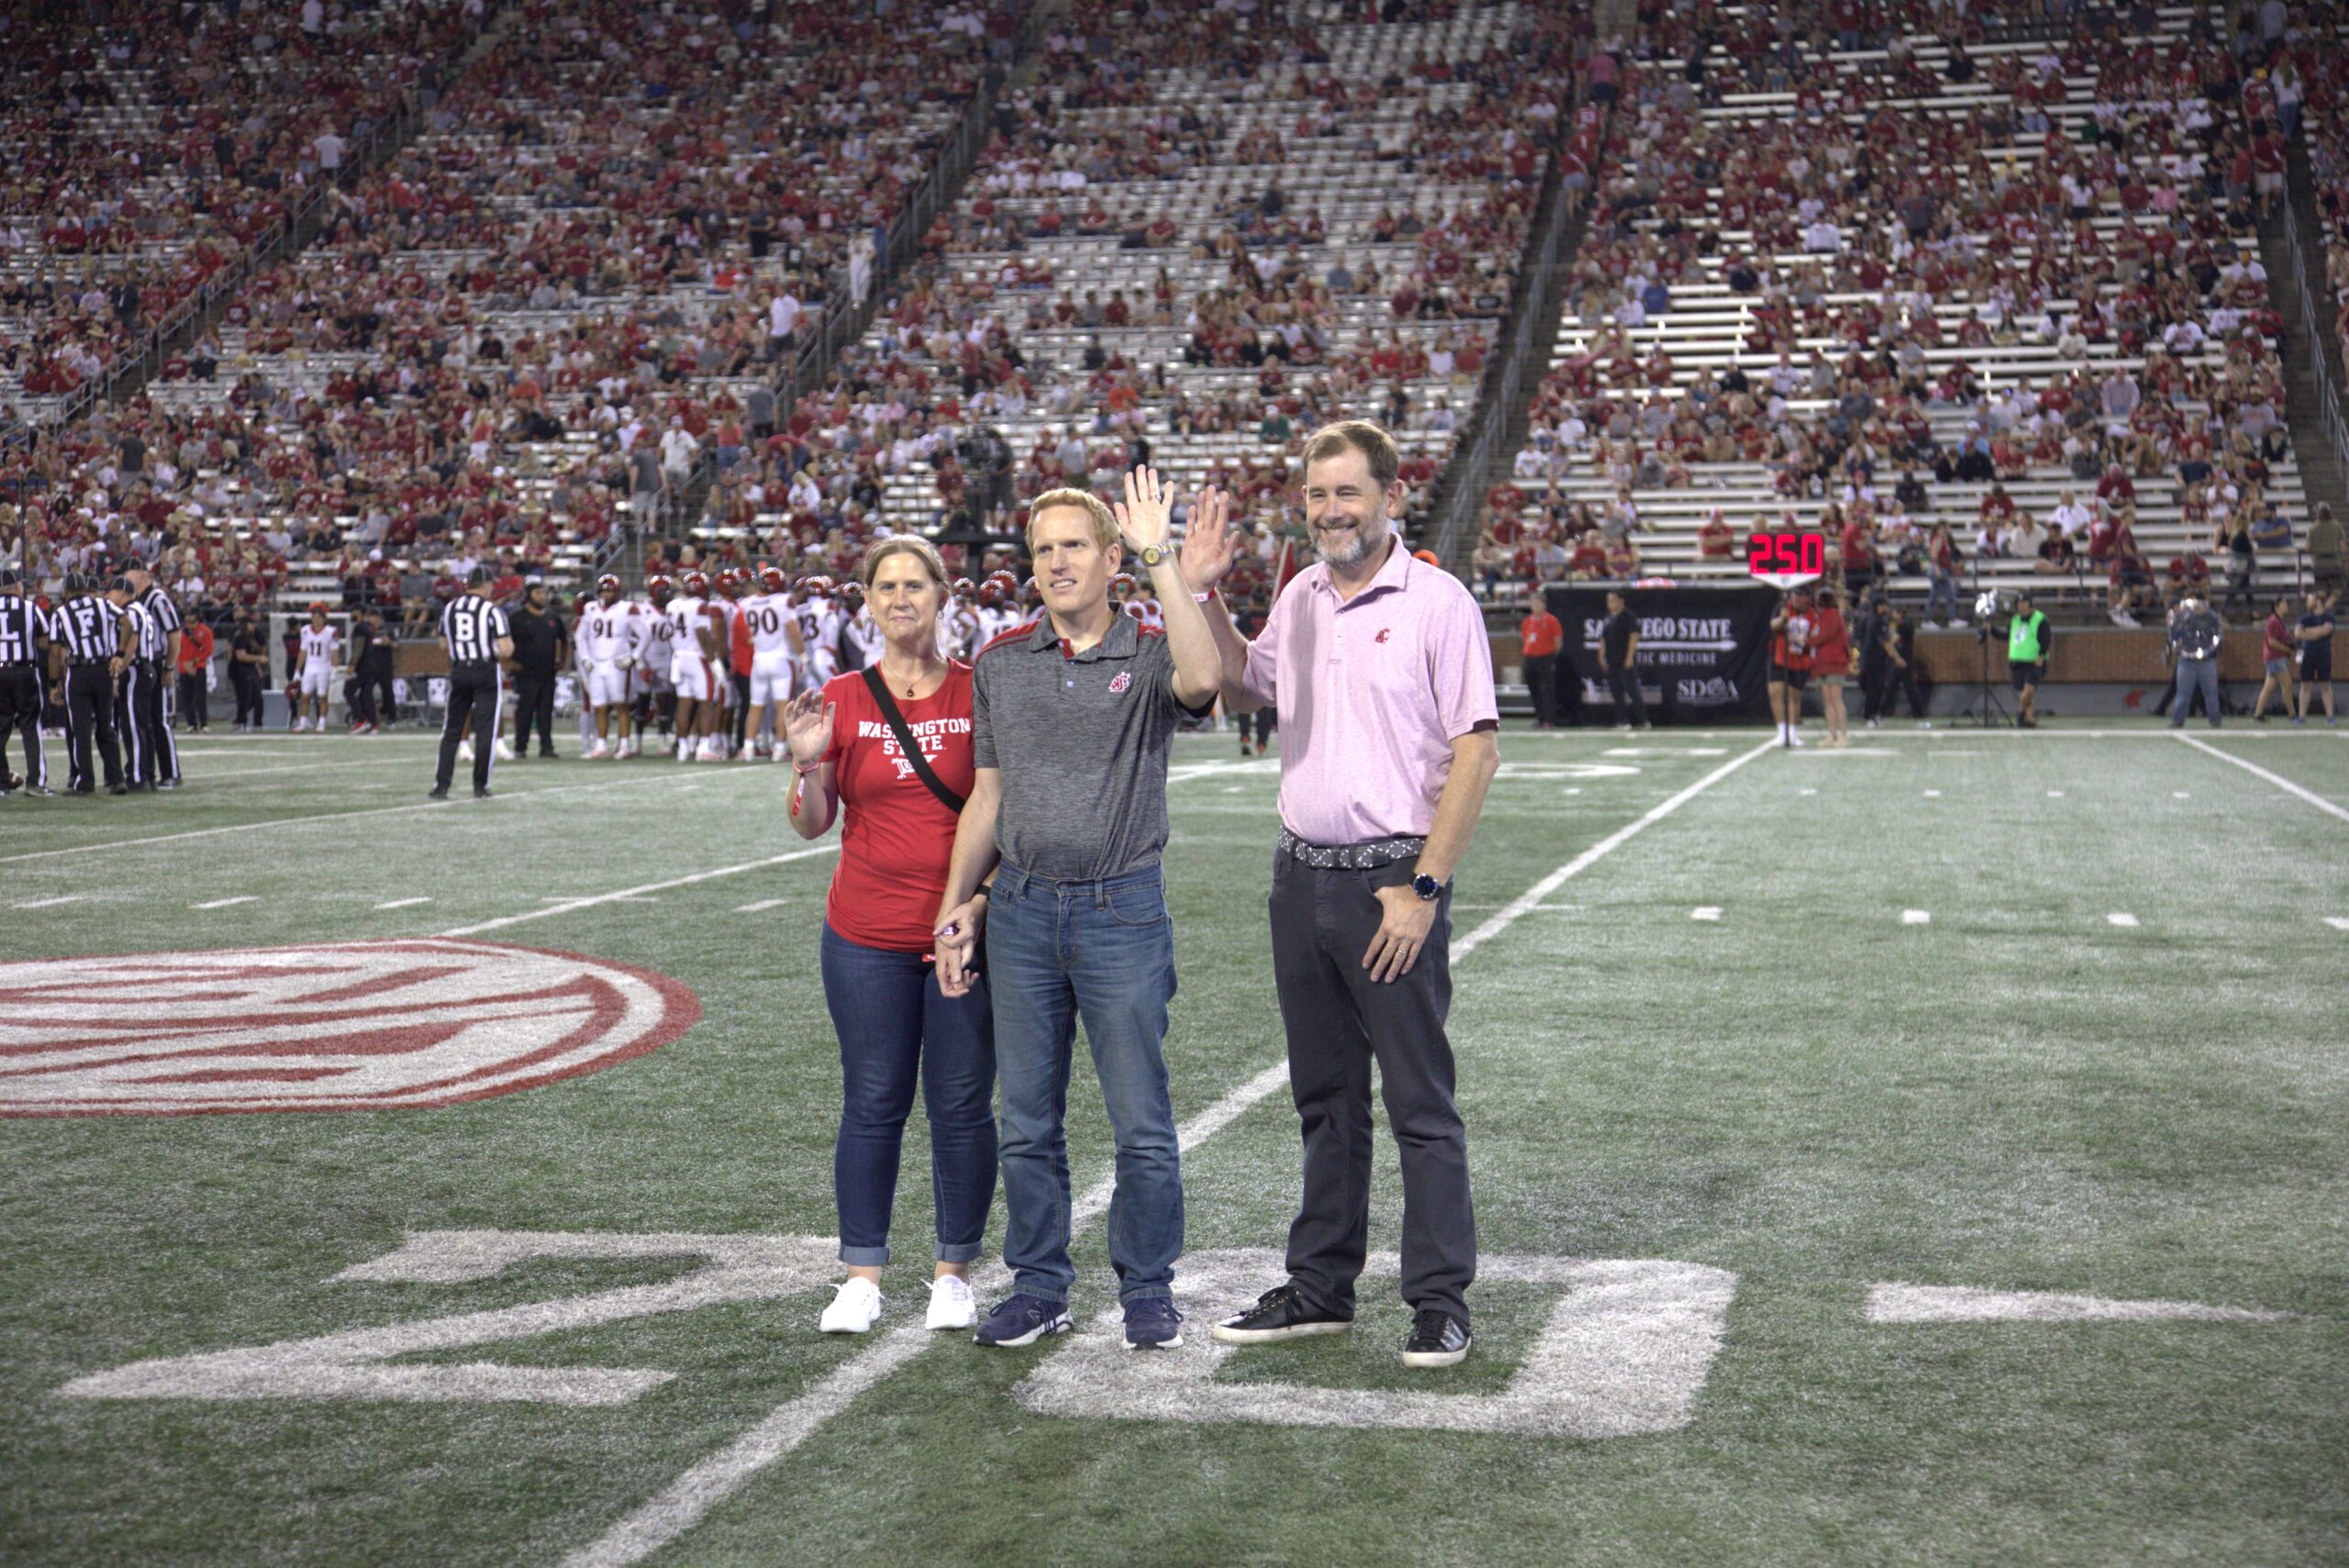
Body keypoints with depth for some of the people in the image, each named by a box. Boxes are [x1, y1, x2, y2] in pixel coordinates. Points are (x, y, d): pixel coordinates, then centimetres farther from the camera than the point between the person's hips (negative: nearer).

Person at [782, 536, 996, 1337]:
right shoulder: (841, 699, 3)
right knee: (872, 1105, 4)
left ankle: (954, 1272, 15)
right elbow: (813, 825, 3)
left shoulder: (980, 693, 0)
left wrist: (984, 896, -8)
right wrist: (805, 764, -15)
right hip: (867, 938, 1)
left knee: (962, 1105, 4)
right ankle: (863, 1275, 12)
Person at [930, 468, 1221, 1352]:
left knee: (1141, 1122, 1)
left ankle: (1148, 1291, 14)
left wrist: (1161, 558, -24)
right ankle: (1038, 1288, 19)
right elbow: (987, 798, 14)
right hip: (1021, 912, 4)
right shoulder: (1000, 665, 9)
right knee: (1028, 1120, 9)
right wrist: (954, 909, 9)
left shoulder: (1148, 656, -2)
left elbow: (1201, 681, -27)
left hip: (1121, 911, -3)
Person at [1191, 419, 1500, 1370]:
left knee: (1420, 1104, -1)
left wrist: (1424, 887, -16)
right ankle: (1320, 1290, 22)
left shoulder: (1437, 603, -8)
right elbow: (1242, 689, 29)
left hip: (1393, 879, -6)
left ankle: (1441, 1304, 5)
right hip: (1301, 874, 6)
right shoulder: (1299, 598, 12)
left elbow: (1477, 749, -12)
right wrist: (1201, 596, 13)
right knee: (1324, 1100, 13)